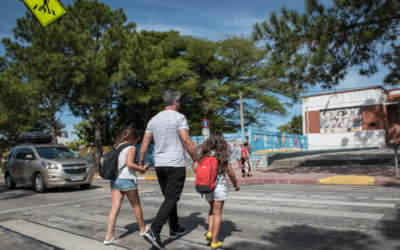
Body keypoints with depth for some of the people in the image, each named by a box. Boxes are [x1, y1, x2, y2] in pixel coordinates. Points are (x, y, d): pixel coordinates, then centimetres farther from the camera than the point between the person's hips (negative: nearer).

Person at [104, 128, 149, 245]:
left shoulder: (117, 147, 15)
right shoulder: (131, 148, -7)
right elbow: (129, 164, -20)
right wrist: (141, 169, -6)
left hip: (114, 179, 6)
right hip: (126, 179, -6)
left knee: (115, 208, 2)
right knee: (136, 205, 12)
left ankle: (109, 236, -3)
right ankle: (143, 229, 28)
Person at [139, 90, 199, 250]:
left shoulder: (154, 120, 10)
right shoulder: (179, 117, -7)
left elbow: (145, 143, 8)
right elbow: (186, 141, -15)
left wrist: (140, 163, 15)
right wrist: (195, 160, -7)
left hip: (159, 165, 6)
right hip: (176, 165, -6)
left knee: (169, 197, 18)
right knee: (171, 198, -4)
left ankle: (175, 229, 28)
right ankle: (154, 232, -16)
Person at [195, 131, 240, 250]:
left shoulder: (204, 153, 4)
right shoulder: (223, 153, -5)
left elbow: (196, 169, 3)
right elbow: (230, 172, -4)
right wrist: (236, 184, 9)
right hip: (219, 185, -3)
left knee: (212, 209, 24)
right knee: (217, 213, 5)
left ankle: (210, 232, 11)